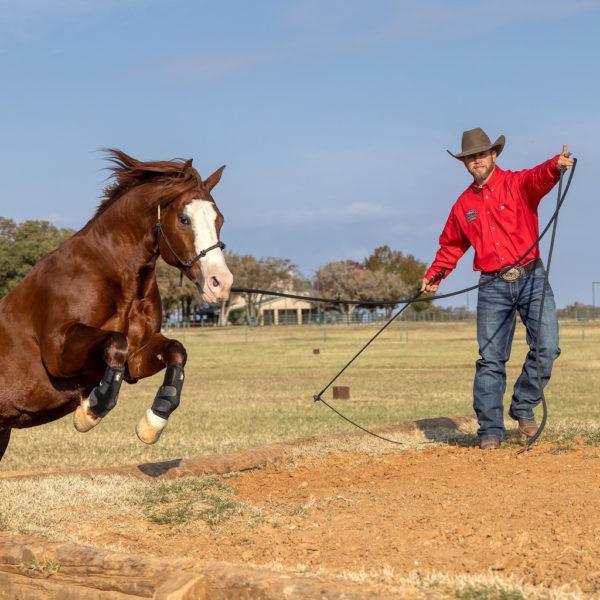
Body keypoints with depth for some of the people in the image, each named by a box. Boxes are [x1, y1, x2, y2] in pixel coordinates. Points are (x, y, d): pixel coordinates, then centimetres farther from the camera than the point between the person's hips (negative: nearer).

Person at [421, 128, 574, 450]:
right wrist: (434, 275, 16)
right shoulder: (463, 204, 12)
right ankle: (490, 430, 4)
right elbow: (451, 244, 26)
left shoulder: (517, 184, 1)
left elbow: (539, 178, -23)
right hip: (492, 288, 2)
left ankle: (523, 406, 9)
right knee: (490, 360, -2)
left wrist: (556, 165, -45)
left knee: (546, 346, -13)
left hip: (531, 279, -2)